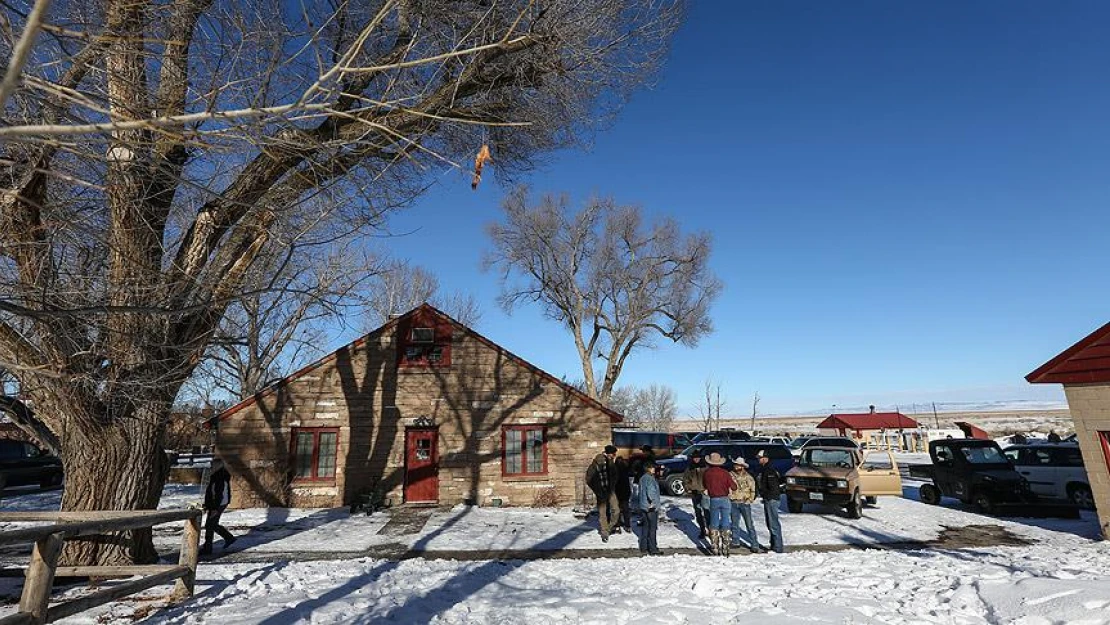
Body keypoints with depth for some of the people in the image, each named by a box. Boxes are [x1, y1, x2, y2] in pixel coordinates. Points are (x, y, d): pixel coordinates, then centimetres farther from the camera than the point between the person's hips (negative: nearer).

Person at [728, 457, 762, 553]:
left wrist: (750, 499, -10)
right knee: (735, 524, 14)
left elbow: (753, 490, -2)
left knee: (750, 525, -4)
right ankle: (735, 542, 27)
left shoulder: (747, 477, -5)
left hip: (745, 503, -3)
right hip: (734, 503, 3)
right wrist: (729, 495, 1)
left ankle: (754, 545, -1)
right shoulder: (731, 475, 2)